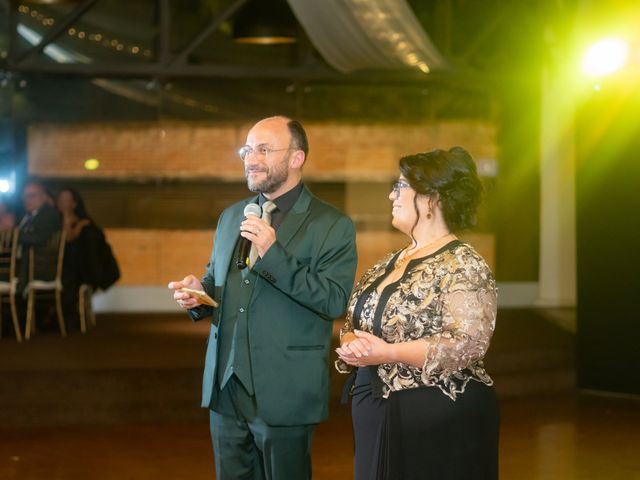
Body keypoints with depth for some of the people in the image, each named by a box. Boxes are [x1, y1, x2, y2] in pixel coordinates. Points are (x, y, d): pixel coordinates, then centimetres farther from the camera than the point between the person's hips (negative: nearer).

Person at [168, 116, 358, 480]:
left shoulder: (332, 225, -7)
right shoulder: (231, 217, 13)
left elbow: (336, 301, -17)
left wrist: (273, 253, -23)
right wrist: (198, 292, -1)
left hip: (285, 392, -6)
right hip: (226, 385, 6)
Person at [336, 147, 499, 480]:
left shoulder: (463, 266, -12)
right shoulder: (390, 263, 13)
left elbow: (468, 343, -21)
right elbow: (355, 323, 19)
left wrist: (388, 353, -22)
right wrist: (352, 345, -5)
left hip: (441, 418, -7)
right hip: (379, 417, 8)